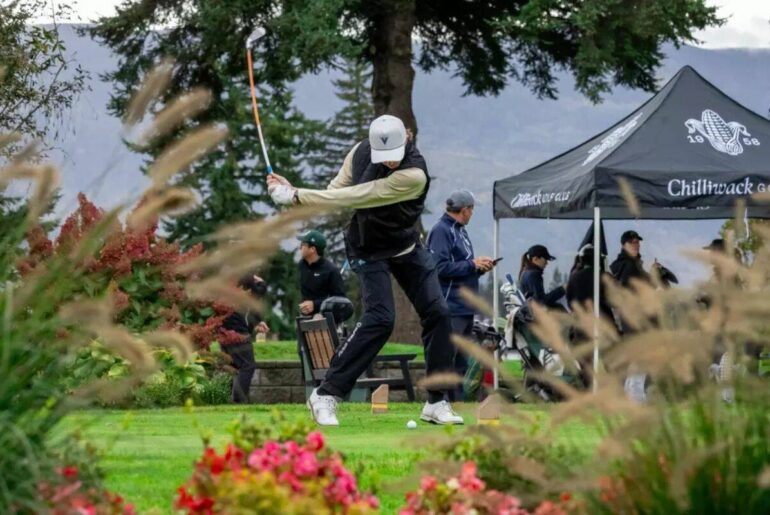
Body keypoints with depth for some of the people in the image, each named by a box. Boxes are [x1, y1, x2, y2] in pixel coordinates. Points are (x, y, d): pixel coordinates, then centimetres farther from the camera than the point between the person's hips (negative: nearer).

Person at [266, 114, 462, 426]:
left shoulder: (414, 175, -30)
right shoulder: (360, 152, -15)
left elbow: (355, 197, -34)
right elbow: (336, 193, -7)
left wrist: (296, 196, -33)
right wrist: (293, 193, -25)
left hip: (406, 247, 0)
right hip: (368, 249, 0)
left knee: (437, 313, -6)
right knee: (380, 318, -19)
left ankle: (437, 403, 6)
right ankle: (325, 395, -15)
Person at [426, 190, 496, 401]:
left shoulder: (460, 231, 18)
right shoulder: (441, 231, -11)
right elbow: (441, 267, -20)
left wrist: (480, 267, 5)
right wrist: (472, 264, -14)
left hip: (466, 308, 10)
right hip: (451, 309, -10)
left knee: (460, 362, 12)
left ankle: (457, 402, 16)